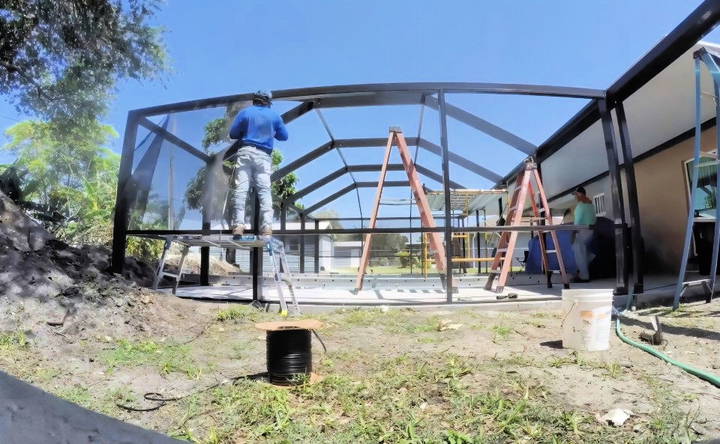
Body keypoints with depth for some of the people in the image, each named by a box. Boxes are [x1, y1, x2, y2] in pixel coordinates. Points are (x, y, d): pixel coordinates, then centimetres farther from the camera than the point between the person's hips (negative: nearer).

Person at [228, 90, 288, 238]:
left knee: (241, 188, -4)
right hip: (264, 155, 1)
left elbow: (233, 134, 9)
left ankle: (239, 225, -14)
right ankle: (267, 226, -15)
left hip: (245, 152, 0)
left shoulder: (245, 112, 11)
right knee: (265, 190, -3)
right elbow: (284, 136, 17)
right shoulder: (274, 116, 13)